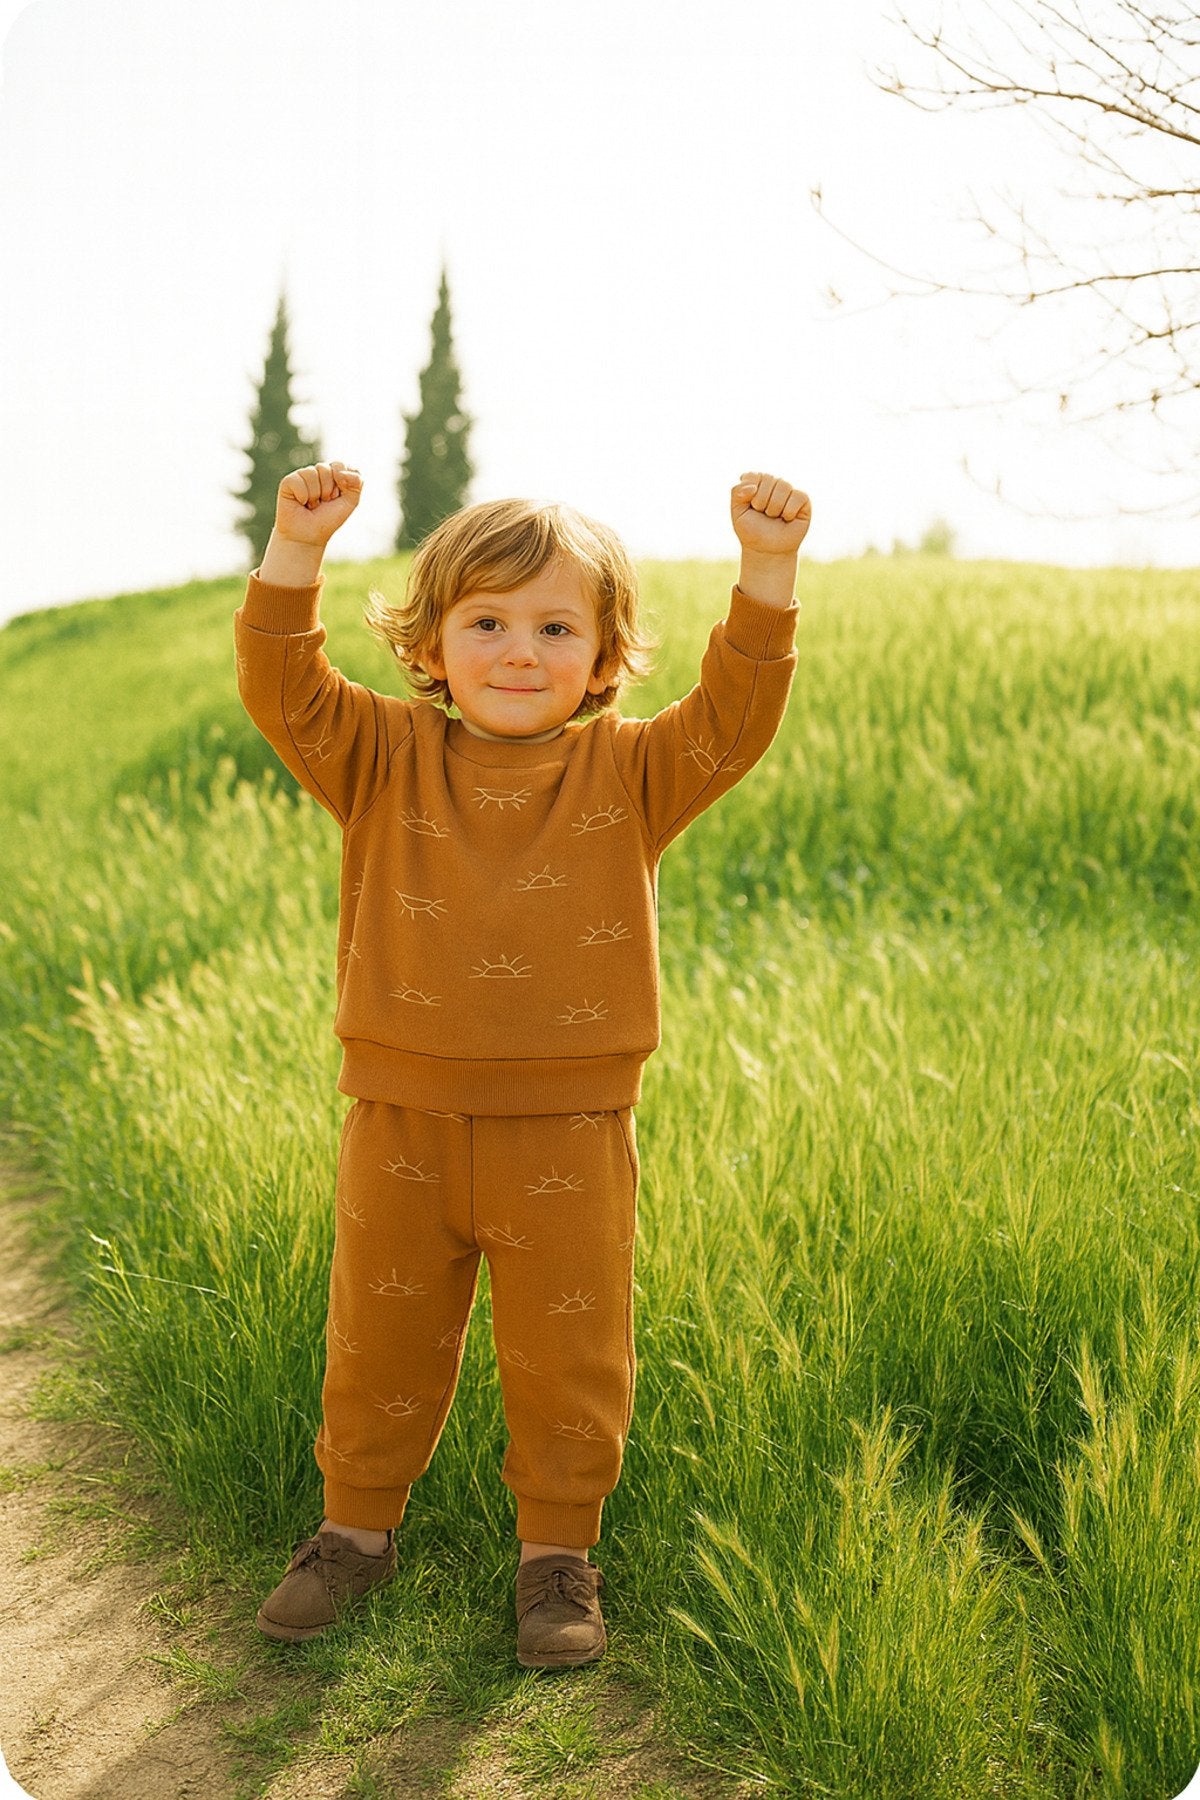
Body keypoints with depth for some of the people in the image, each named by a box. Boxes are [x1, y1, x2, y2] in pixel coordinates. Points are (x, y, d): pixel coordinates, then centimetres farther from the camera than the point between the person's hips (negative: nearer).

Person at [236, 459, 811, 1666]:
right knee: (379, 1341, 16)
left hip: (566, 1130, -1)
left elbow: (736, 715, -11)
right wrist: (297, 547, -23)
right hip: (402, 1122, 1)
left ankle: (558, 1548, 30)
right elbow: (282, 693, -10)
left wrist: (767, 568, -22)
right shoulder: (385, 761, 0)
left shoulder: (629, 773, 0)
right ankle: (358, 1524, 37)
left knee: (567, 1357, 10)